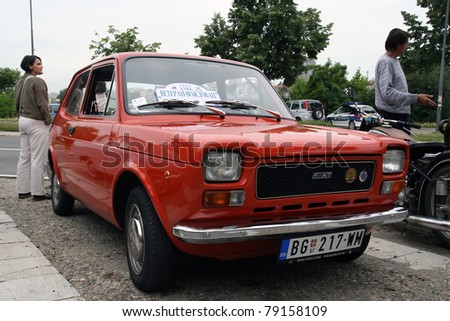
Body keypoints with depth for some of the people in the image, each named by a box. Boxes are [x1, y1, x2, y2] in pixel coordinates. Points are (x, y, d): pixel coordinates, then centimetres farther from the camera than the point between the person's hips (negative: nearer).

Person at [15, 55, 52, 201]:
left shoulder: (20, 82, 14)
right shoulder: (38, 82, -13)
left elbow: (17, 103, 17)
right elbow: (42, 104, -16)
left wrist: (21, 117, 20)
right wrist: (48, 121, -8)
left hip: (23, 120, 9)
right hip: (36, 123, -9)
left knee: (24, 157, 12)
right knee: (38, 159, -6)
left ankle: (23, 190, 18)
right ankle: (38, 192, -3)